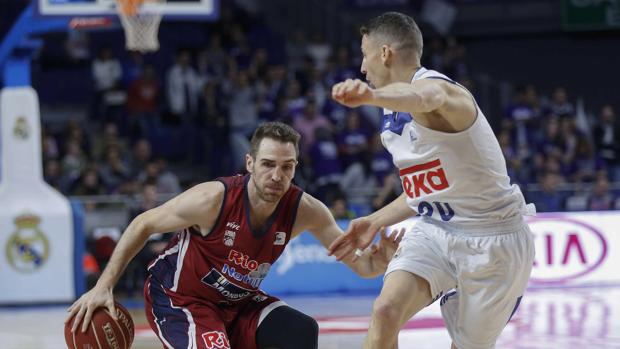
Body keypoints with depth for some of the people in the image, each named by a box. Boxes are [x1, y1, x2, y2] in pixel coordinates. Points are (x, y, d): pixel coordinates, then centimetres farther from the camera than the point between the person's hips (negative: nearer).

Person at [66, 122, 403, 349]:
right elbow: (143, 224, -16)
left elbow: (359, 263, -14)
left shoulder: (304, 210, -17)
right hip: (177, 298, -5)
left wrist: (378, 259, -40)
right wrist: (103, 286, -18)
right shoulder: (214, 199, -29)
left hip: (236, 301, 5)